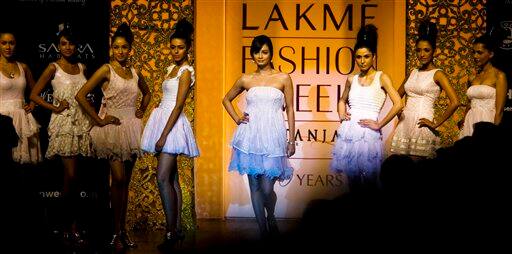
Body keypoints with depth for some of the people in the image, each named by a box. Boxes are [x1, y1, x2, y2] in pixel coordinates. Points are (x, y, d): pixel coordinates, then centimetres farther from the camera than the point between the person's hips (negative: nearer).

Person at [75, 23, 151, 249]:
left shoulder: (134, 72, 10)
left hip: (131, 127, 5)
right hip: (112, 127, -5)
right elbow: (80, 95, -12)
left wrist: (141, 111, 15)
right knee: (119, 179, -12)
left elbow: (146, 93, 30)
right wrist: (99, 120, -11)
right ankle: (116, 233, -1)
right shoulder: (106, 70, -6)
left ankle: (123, 229, 17)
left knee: (125, 181, 9)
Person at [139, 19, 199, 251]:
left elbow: (178, 105, -16)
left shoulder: (186, 72, -10)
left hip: (173, 124, -9)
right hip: (163, 118, 9)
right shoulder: (172, 68, 15)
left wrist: (163, 135, -20)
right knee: (171, 178, 9)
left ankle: (171, 231, -7)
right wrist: (161, 133, 16)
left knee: (163, 177, -13)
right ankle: (177, 229, 14)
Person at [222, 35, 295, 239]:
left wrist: (292, 140, 2)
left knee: (267, 188, -5)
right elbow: (226, 99, 24)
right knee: (254, 186, 4)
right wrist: (236, 119, 9)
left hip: (273, 136, -2)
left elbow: (290, 109, 6)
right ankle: (262, 230, 17)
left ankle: (271, 218, 27)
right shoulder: (245, 80, 9)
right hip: (250, 136, 2)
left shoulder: (283, 79, 4)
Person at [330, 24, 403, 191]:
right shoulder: (351, 79, 11)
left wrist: (379, 125, -10)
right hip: (348, 132, 4)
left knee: (369, 182, 2)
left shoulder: (381, 77, -2)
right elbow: (342, 100, 29)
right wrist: (341, 114, 11)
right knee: (352, 180, 10)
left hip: (368, 133, -4)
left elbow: (398, 105, -11)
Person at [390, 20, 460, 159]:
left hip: (421, 124, -6)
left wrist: (436, 123, -10)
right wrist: (399, 114, 12)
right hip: (404, 122, 6)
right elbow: (397, 96, 27)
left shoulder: (437, 74, -4)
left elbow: (454, 102, -15)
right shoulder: (413, 72, 14)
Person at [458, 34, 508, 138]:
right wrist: (463, 122, 7)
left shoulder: (499, 76, -4)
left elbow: (499, 110, -9)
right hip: (470, 125, 5)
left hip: (488, 122, -5)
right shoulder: (472, 77, 12)